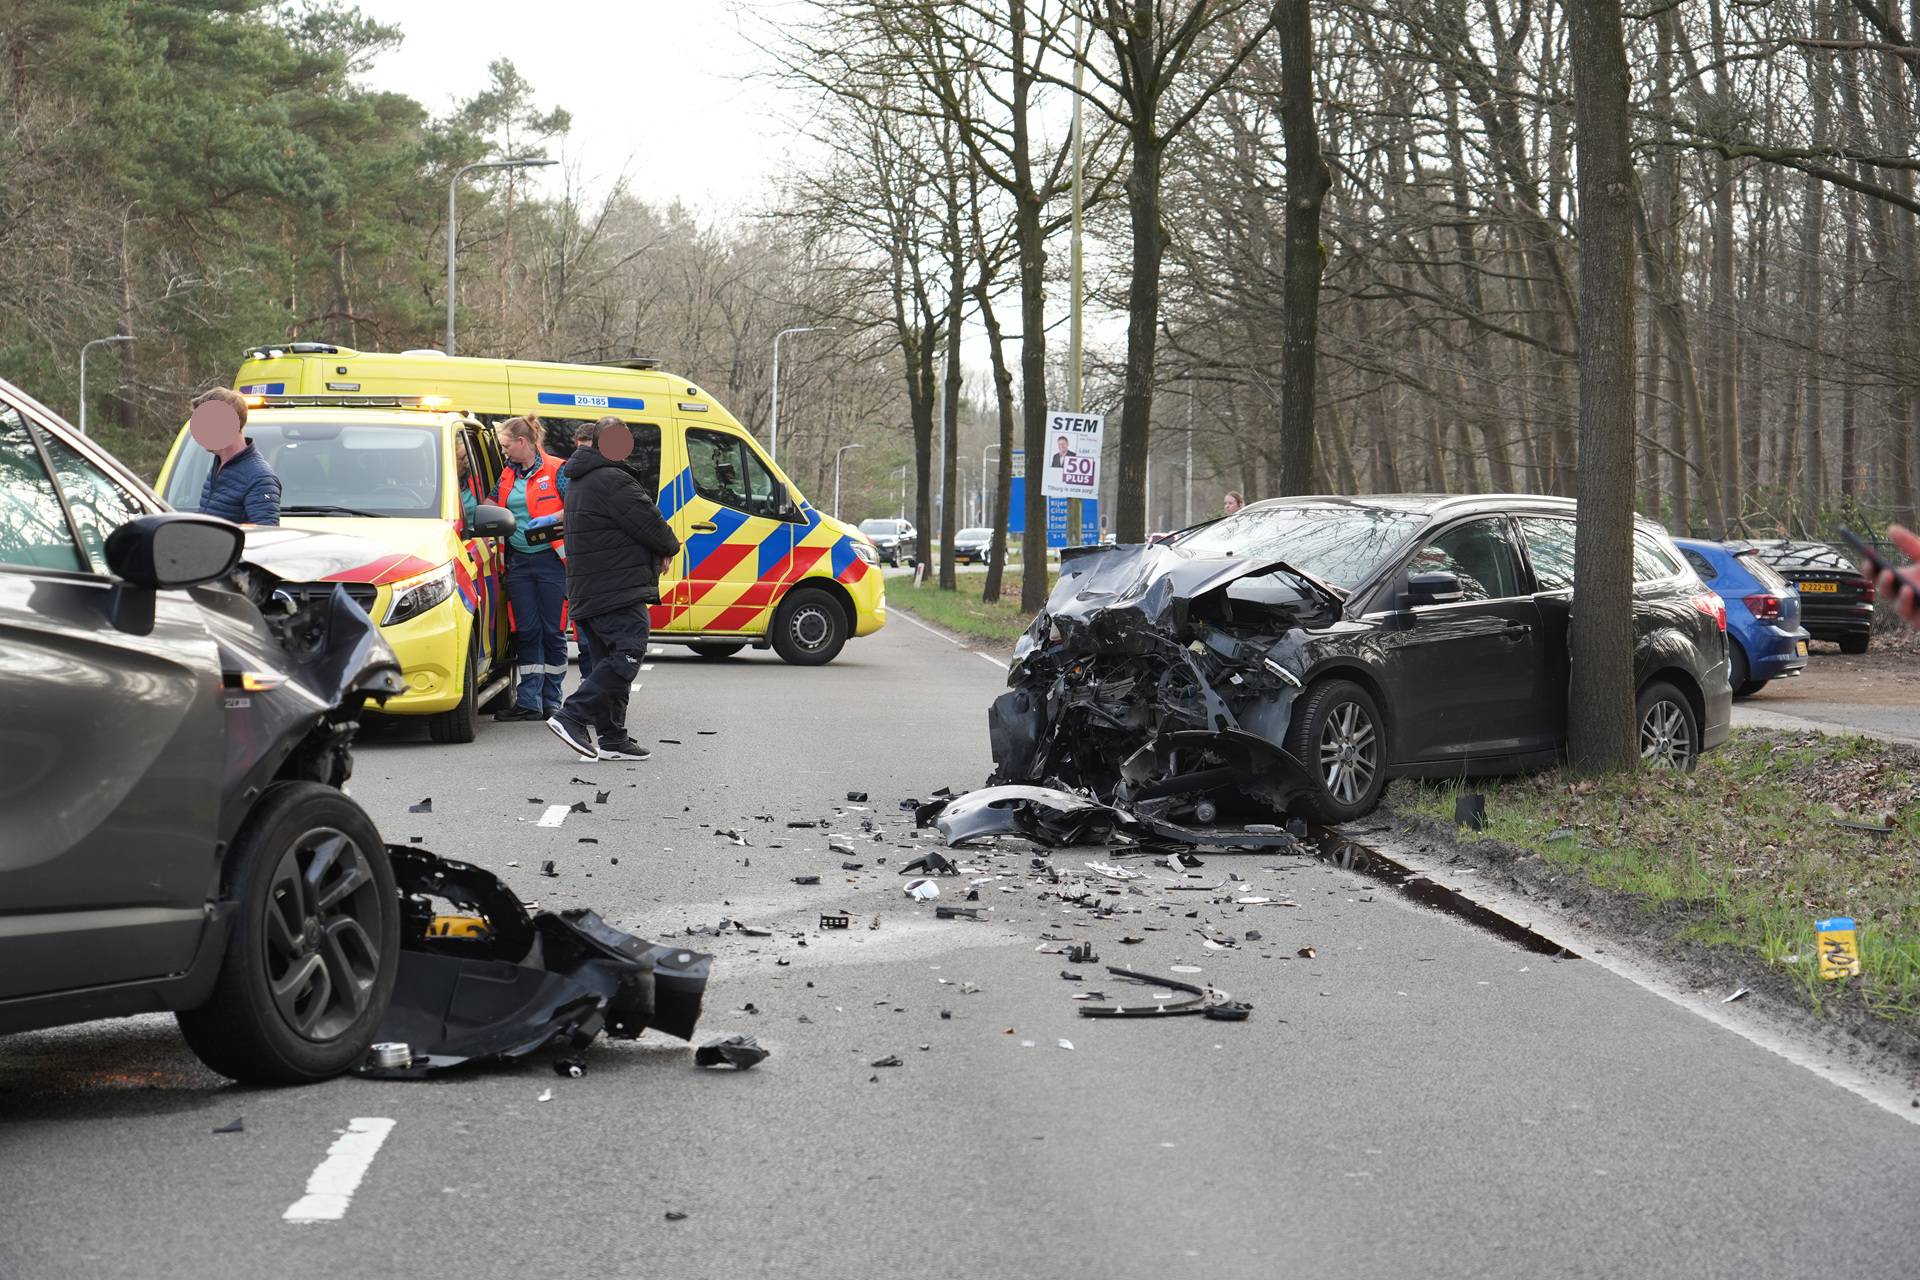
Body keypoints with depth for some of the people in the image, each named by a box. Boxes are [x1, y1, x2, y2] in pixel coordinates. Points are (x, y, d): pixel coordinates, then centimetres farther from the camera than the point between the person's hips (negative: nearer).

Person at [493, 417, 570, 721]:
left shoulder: (556, 470, -5)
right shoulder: (509, 474, 14)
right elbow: (496, 506, 27)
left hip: (551, 559, -5)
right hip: (519, 562, 5)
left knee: (552, 631, 1)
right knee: (526, 632, 3)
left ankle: (551, 701, 8)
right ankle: (528, 701, 4)